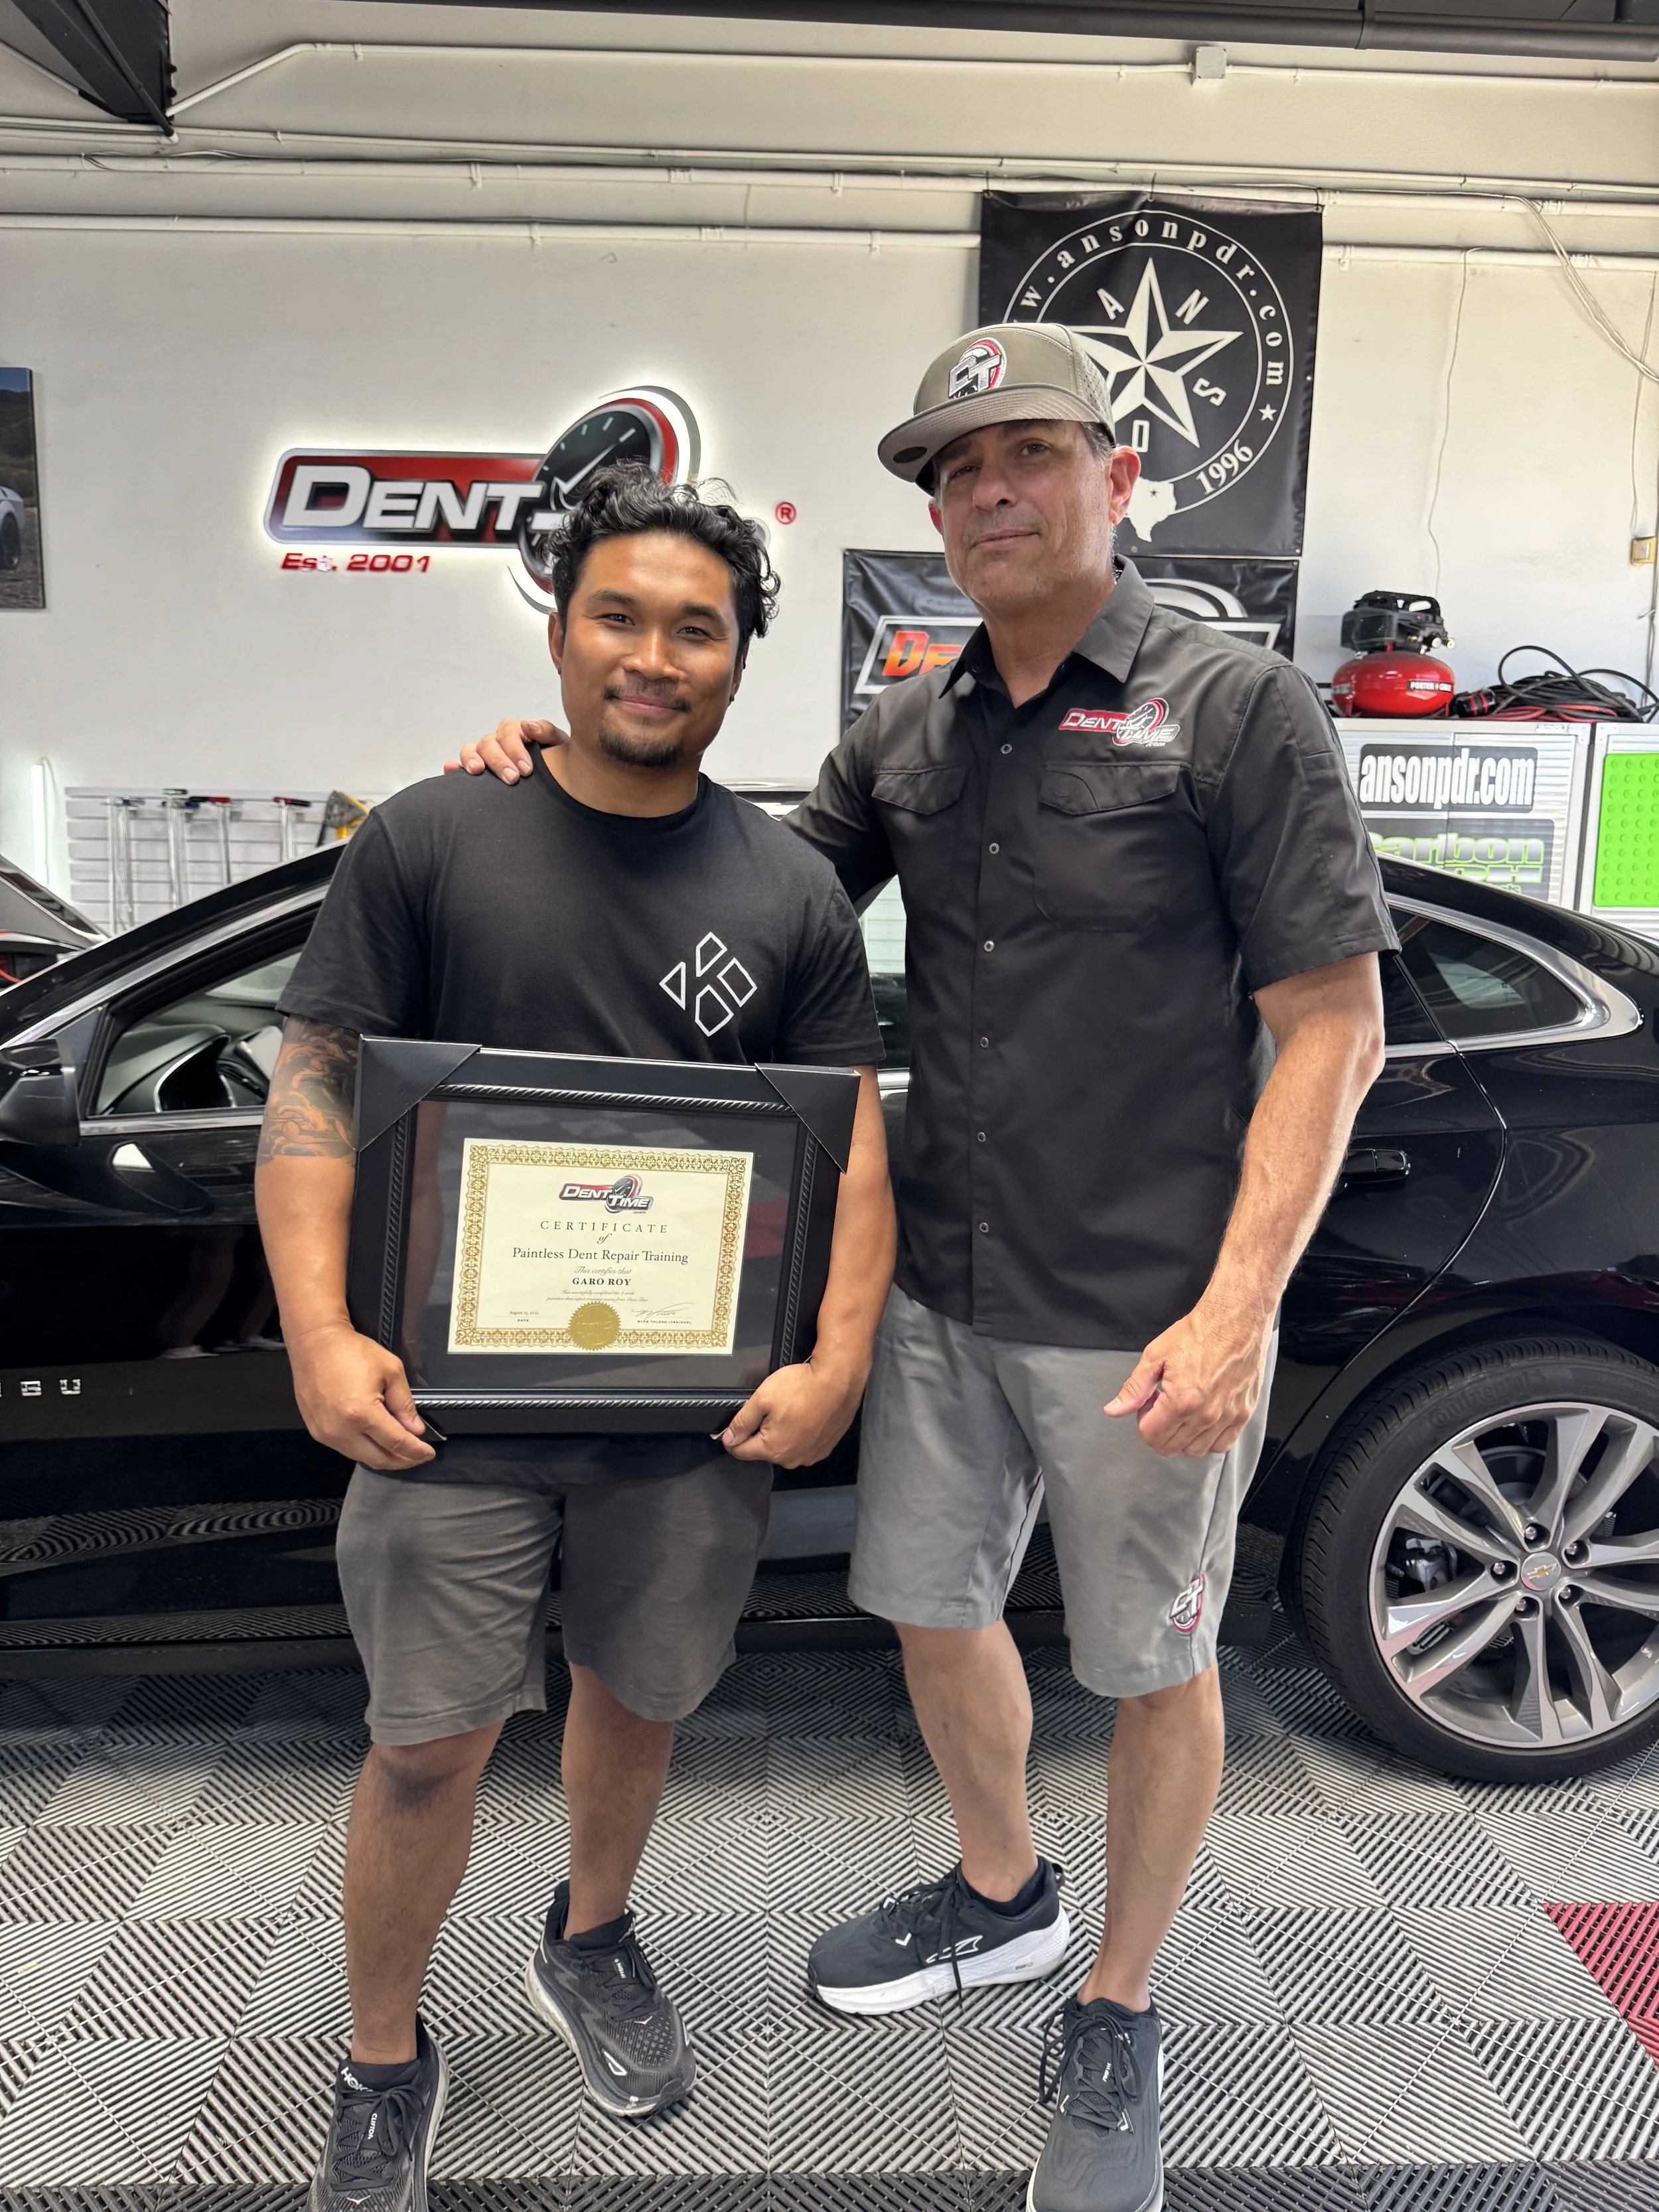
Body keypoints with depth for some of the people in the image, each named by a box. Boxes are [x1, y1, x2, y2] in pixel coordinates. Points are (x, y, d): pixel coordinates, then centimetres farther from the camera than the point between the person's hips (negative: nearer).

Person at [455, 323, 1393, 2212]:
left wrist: (1238, 1308, -18)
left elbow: (1330, 1027, -11)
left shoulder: (1237, 708, -8)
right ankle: (999, 1895, 47)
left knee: (1151, 1666, 12)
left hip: (1141, 1313, -5)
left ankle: (1118, 2016, 37)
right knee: (930, 1608, 18)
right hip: (940, 1289, 6)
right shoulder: (908, 734, 8)